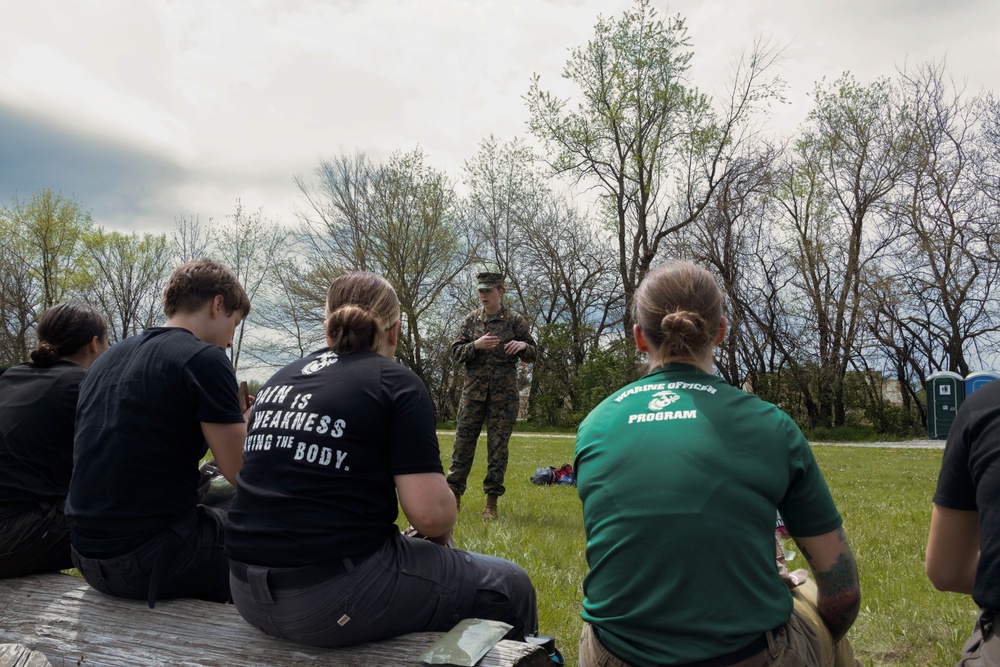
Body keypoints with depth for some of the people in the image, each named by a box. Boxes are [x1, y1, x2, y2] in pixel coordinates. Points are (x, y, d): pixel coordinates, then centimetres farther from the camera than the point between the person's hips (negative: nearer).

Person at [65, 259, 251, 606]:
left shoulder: (106, 361, 12)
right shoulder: (205, 358, -13)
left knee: (222, 517, 25)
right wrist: (251, 422, 6)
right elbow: (240, 471, -13)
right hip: (152, 562, -8)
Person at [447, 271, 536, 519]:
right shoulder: (471, 319, 7)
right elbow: (456, 351, 4)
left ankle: (492, 502, 10)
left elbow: (532, 354, 6)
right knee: (463, 442, 2)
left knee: (498, 447, 2)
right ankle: (454, 494, 14)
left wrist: (523, 345, -16)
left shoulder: (515, 320, 2)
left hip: (504, 394, -1)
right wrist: (475, 345, -15)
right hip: (473, 390, 2)